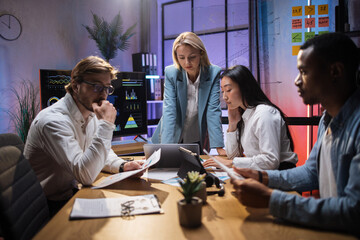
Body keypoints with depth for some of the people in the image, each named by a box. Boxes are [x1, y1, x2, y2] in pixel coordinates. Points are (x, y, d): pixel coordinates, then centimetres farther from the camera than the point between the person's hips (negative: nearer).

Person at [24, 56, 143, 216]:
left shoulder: (91, 114, 1)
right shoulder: (54, 120, -26)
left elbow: (102, 154, 13)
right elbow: (86, 175, -34)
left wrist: (122, 166, -9)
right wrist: (106, 125, -32)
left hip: (71, 194, 8)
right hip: (51, 207, -8)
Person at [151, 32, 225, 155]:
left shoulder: (214, 73, -14)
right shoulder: (170, 73, -14)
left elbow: (213, 110, -18)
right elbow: (169, 110, -22)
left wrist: (219, 147, -27)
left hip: (198, 140, 1)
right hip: (174, 137, 0)